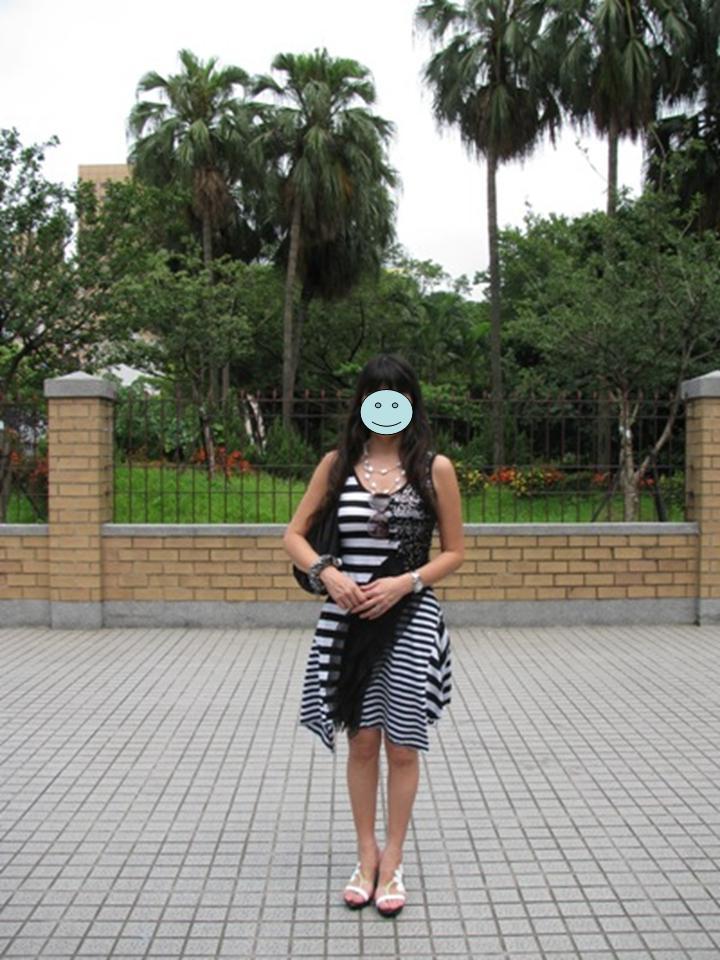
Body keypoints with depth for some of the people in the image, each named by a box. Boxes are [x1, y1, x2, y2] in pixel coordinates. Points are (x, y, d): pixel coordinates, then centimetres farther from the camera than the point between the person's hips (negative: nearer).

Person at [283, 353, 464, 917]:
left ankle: (393, 860, 24)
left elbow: (455, 552, 2)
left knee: (402, 746, 6)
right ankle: (367, 856, 28)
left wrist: (403, 583, -13)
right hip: (348, 618, 2)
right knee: (362, 741, 11)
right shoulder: (338, 463, 4)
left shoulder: (436, 468, -1)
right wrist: (327, 573, -11)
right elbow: (294, 535, 8)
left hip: (411, 618, -1)